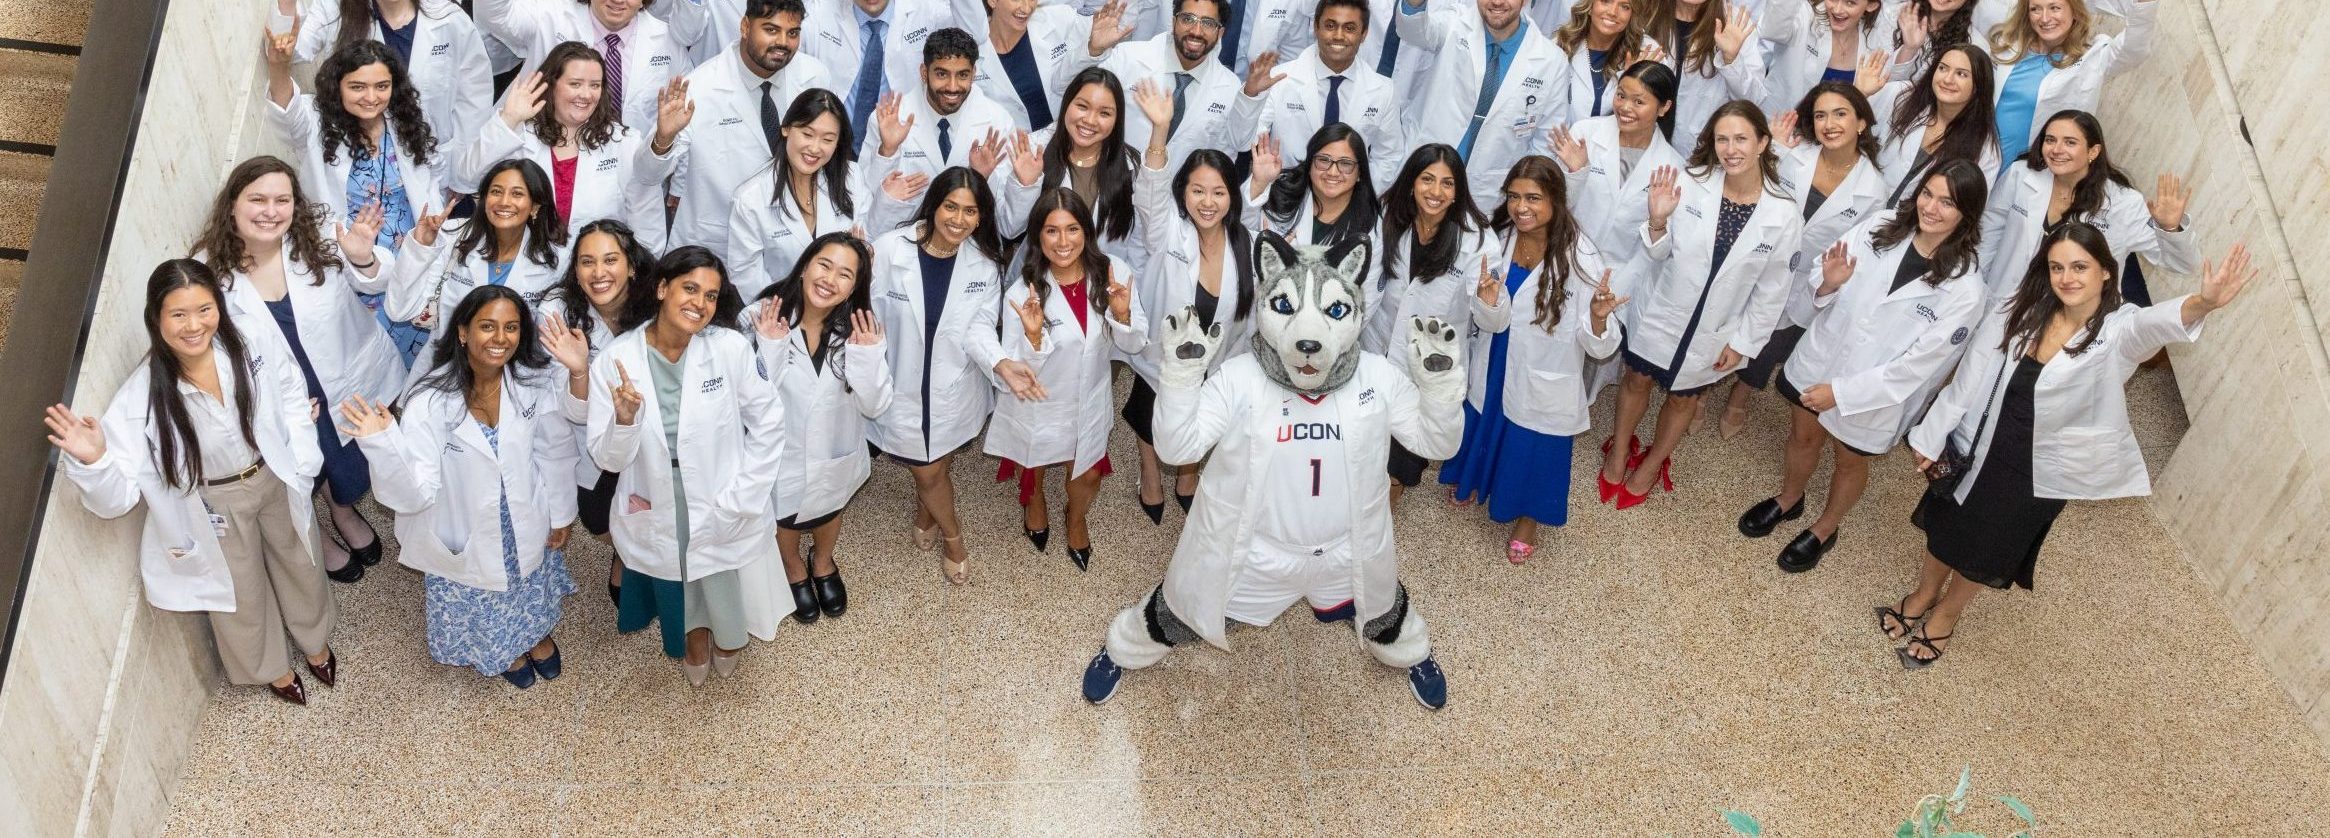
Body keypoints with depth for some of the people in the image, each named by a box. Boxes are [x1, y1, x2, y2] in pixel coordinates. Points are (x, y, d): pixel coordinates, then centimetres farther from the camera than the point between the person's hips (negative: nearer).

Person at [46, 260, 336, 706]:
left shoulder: (247, 351, -22)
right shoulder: (142, 396, -29)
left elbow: (290, 394, 1)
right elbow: (120, 496, -26)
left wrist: (300, 458, -6)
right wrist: (92, 462, -46)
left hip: (275, 483, 2)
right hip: (216, 508, -2)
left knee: (299, 566, 27)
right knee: (242, 596, 21)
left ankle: (315, 642, 59)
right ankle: (273, 667, 53)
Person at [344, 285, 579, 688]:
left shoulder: (536, 383, -20)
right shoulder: (430, 401, -29)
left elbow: (554, 453, -5)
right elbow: (416, 492, -31)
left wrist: (560, 515, 5)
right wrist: (383, 443, -48)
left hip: (527, 525, 3)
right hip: (465, 536, -2)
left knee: (531, 591, 30)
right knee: (479, 610, 24)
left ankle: (535, 633, 65)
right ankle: (503, 651, 59)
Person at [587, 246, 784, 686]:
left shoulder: (731, 349, -18)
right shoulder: (613, 362, -15)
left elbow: (769, 423, -9)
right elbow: (608, 459, -13)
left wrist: (740, 499, -12)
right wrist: (625, 419, -34)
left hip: (724, 513, -1)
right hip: (657, 518, 1)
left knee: (729, 609, 22)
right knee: (679, 604, 26)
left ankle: (727, 638, 58)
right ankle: (693, 636, 62)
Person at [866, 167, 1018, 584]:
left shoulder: (985, 261, -12)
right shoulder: (888, 249, -21)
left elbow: (979, 327, -16)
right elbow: (868, 318, -13)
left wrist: (1002, 364, -35)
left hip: (955, 389, 2)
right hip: (903, 388, -2)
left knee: (939, 465, 24)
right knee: (928, 472, 14)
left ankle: (925, 515, 60)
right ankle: (953, 537, 45)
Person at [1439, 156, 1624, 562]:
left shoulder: (1580, 258, -25)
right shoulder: (1497, 241, -12)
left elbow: (1600, 347, -23)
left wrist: (1598, 316, -45)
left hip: (1543, 384, -4)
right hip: (1491, 373, 4)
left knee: (1534, 453, 18)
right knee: (1482, 432, 27)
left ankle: (1527, 522, 47)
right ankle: (1474, 479, 60)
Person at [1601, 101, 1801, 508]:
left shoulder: (1784, 216, -18)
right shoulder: (1689, 185, -21)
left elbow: (1771, 290, -7)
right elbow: (1658, 254, -11)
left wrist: (1743, 341, -3)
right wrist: (1657, 221, -31)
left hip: (1713, 334, 0)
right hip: (1658, 315, 0)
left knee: (1684, 398, 22)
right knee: (1637, 380, 22)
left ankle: (1652, 464, 49)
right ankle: (1619, 450, 50)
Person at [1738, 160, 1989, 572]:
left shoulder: (1965, 289, -23)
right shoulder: (1879, 228, -14)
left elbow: (1917, 363, -21)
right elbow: (1825, 293, -4)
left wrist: (1841, 392, -23)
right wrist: (1828, 283, -29)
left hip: (1874, 392, -3)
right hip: (1820, 357, 3)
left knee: (1849, 461, 22)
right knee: (1803, 437, 25)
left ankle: (1825, 529, 49)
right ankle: (1788, 499, 55)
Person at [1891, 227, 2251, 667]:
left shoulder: (2119, 332, -21)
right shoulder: (2016, 314, -13)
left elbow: (2160, 321, -44)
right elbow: (1968, 381, -5)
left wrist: (2204, 302, -67)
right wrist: (1932, 439, 1)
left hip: (2039, 476, -2)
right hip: (1979, 451, 2)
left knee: (1990, 553, 19)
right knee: (1946, 530, 22)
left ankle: (1946, 614, 46)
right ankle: (1924, 594, 51)